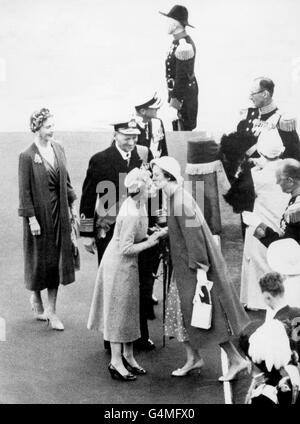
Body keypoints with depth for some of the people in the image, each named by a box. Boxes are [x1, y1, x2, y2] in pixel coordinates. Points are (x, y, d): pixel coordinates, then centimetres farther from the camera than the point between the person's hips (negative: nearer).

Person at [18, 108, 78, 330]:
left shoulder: (58, 148, 2)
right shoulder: (27, 156, -14)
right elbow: (24, 191, -13)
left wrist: (72, 205, 9)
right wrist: (31, 218, -14)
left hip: (59, 212, 5)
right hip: (39, 212, -5)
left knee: (57, 258, 7)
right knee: (40, 258, 8)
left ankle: (51, 310, 16)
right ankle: (36, 297, 35)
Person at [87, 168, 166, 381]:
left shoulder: (138, 205, 1)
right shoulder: (131, 213, -28)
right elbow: (126, 248, -26)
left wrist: (152, 235, 0)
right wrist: (150, 242, -19)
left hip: (128, 264, 9)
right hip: (119, 263, -9)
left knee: (130, 308, 16)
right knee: (118, 310, 1)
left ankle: (128, 356, 28)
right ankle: (116, 361, 11)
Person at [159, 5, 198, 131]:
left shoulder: (184, 47, -25)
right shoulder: (178, 42, 8)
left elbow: (182, 78, -24)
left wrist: (175, 104, -20)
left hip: (183, 97, -10)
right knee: (177, 130, 19)